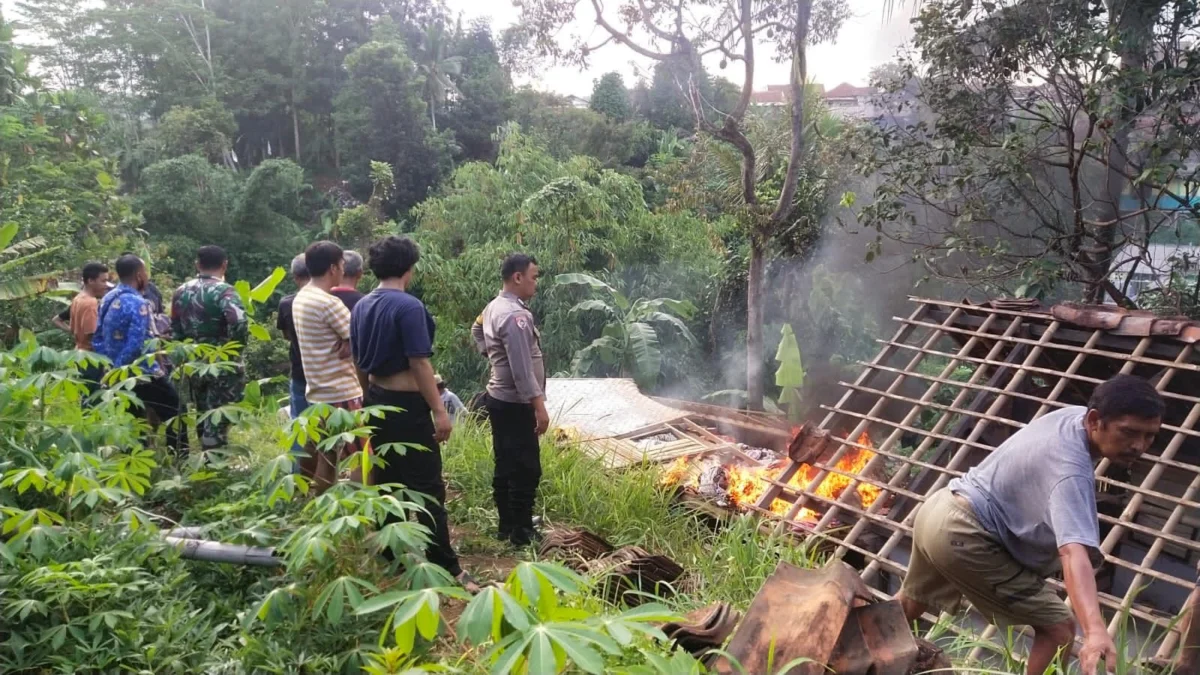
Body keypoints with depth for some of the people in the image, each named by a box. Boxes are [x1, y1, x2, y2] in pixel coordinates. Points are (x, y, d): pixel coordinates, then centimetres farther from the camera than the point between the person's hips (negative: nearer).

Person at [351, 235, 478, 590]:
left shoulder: (361, 307, 7)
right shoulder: (409, 307, -17)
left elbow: (359, 360, 14)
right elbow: (419, 363, -21)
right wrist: (439, 410, -18)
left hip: (375, 401, 8)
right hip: (406, 405, -8)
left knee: (386, 481, 15)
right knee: (428, 487, -5)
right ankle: (446, 567, -2)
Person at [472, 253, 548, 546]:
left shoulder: (493, 307, 9)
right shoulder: (516, 315, -23)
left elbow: (476, 331, 31)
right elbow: (522, 369, -26)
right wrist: (540, 407, -23)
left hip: (498, 398, 10)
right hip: (515, 404, -10)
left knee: (505, 466, 16)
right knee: (526, 469, -2)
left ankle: (506, 526, 25)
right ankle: (521, 532, 5)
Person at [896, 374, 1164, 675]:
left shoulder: (1073, 414, 2)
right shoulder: (1071, 472, -26)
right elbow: (1073, 552, -41)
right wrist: (1095, 630, -52)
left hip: (936, 510, 10)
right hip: (963, 538, -10)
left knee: (911, 604, 33)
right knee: (1059, 629, -5)